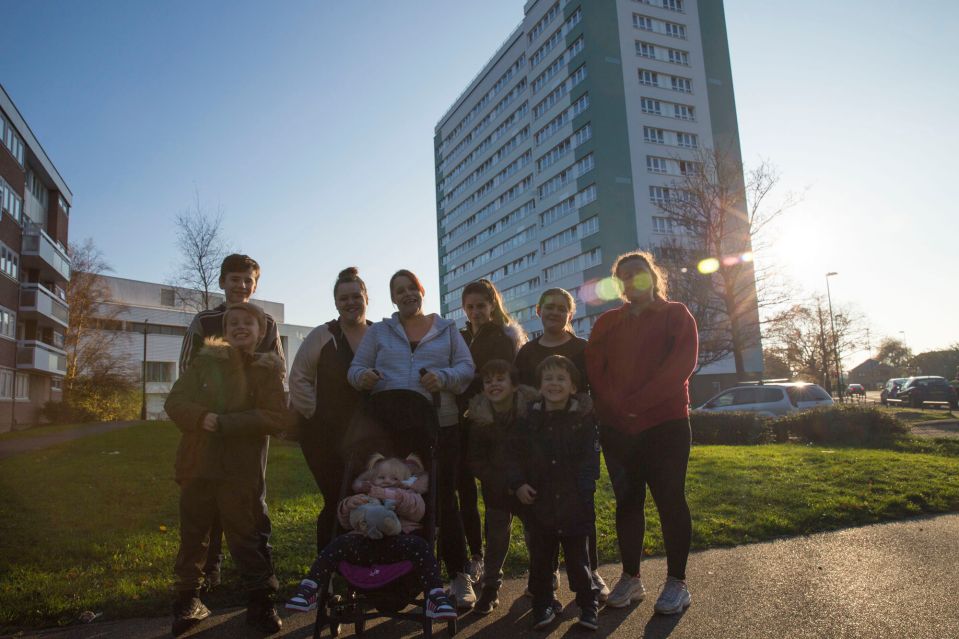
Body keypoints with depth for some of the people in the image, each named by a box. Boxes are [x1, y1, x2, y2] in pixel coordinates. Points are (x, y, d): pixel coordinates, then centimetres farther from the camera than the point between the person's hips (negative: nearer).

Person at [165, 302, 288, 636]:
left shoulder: (268, 369, -2)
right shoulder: (205, 361, 6)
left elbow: (276, 418, -12)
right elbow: (175, 402, 2)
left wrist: (224, 423, -18)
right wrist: (201, 418, -19)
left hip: (241, 470, -3)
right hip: (197, 464, 3)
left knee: (246, 536, 2)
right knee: (192, 535, 14)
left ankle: (260, 601, 18)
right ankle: (188, 599, 32)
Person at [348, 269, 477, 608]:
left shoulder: (446, 329, 12)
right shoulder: (378, 331, 14)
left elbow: (466, 367, 5)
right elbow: (356, 368, 9)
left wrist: (443, 377, -16)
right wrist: (363, 376, -15)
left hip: (440, 425, -1)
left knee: (444, 498, -1)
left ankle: (459, 575, 9)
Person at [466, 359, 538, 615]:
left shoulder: (532, 409, -18)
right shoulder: (479, 417, -13)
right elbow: (476, 460, -6)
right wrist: (503, 483, -15)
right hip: (497, 485, 1)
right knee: (496, 531, 3)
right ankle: (490, 588, 16)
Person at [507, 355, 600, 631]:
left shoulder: (584, 419, -5)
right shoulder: (531, 421, 1)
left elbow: (589, 459, -6)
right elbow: (515, 454, 5)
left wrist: (583, 490, -14)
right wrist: (518, 483, -7)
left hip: (575, 505, -2)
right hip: (539, 505, 2)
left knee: (578, 557, 9)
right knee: (540, 559, 13)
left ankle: (589, 604, 29)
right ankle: (543, 604, 32)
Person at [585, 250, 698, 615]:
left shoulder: (675, 315, 4)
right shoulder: (607, 322, 14)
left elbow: (682, 363, -9)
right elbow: (594, 367, 6)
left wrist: (638, 402, -16)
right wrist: (612, 406, -11)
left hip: (665, 423, -3)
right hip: (617, 427, 4)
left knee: (670, 500, 1)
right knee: (626, 502, 8)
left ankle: (677, 582, 12)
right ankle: (630, 578, 19)